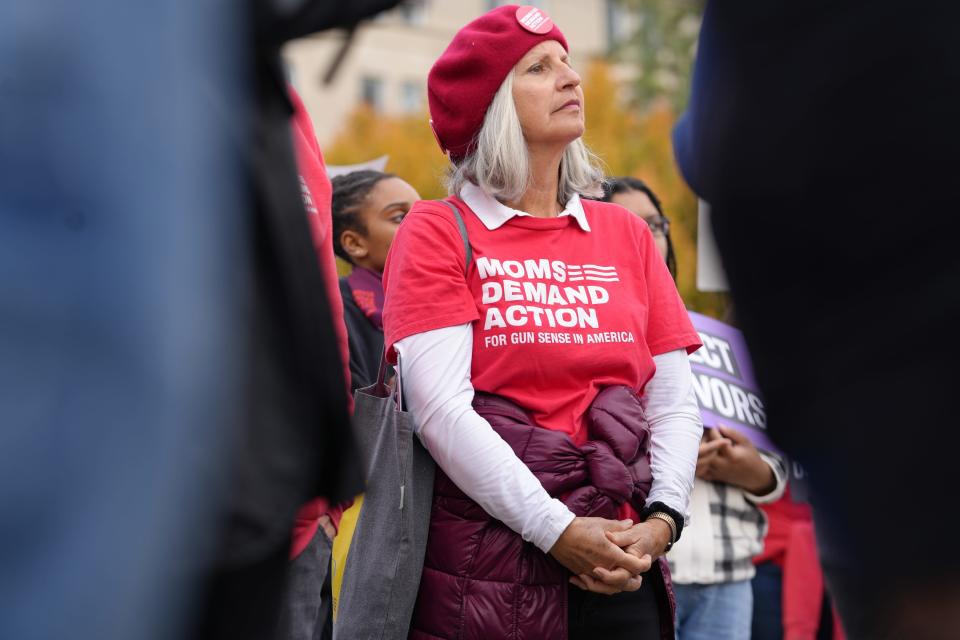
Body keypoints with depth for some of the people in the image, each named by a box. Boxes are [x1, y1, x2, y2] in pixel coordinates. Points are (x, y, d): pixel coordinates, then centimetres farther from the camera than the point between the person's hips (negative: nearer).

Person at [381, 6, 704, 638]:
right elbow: (442, 410, -11)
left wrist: (662, 520, -7)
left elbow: (675, 403, 9)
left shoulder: (627, 233, 12)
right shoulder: (438, 231, 0)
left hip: (617, 568, 4)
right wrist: (557, 530, -15)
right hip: (483, 572, -3)